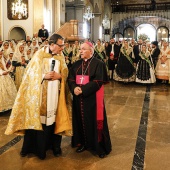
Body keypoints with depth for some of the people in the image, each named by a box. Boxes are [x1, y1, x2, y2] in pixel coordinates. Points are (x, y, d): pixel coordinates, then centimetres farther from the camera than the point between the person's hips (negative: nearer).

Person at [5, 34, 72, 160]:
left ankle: (54, 145, 23)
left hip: (55, 94, 3)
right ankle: (31, 146, 20)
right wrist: (44, 76, -21)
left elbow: (65, 73, 7)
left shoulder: (61, 57, 7)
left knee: (54, 119, 8)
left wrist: (59, 76, -14)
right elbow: (32, 72, -6)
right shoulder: (40, 54, -4)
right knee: (37, 118, 4)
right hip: (39, 93, -3)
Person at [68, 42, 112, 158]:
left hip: (92, 98, -5)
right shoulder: (76, 64, 11)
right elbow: (70, 79, 4)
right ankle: (83, 143, 28)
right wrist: (74, 88, -17)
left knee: (93, 121, 2)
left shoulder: (98, 64, -6)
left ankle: (100, 147, 17)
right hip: (78, 98, 5)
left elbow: (98, 81, -16)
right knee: (81, 120, 11)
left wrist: (83, 89, -21)